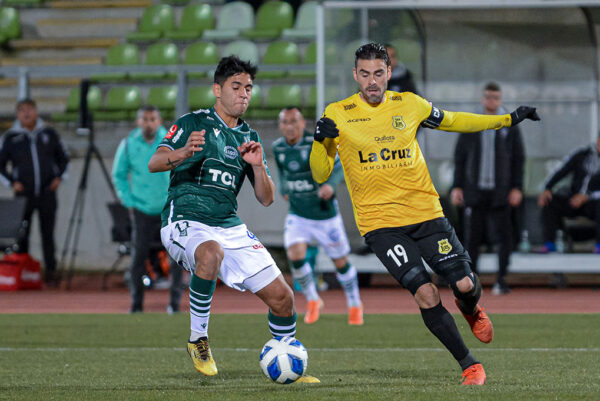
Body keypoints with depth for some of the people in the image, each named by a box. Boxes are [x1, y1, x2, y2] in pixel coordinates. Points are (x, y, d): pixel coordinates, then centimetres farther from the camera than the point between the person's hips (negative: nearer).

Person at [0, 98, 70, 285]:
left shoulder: (49, 134, 7)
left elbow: (64, 158, 17)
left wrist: (59, 177, 2)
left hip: (47, 193, 1)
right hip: (24, 194, -1)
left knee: (48, 234, 1)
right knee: (21, 234, 0)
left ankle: (50, 271, 5)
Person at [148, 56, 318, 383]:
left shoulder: (249, 138, 16)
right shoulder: (193, 123, 1)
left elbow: (266, 198, 13)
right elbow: (154, 163, -13)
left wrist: (258, 166, -7)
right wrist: (182, 153, -34)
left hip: (230, 227, 6)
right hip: (185, 222, -6)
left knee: (281, 297, -2)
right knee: (211, 253, -40)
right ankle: (198, 339, -23)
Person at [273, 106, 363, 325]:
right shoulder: (278, 148, 0)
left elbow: (337, 165, -20)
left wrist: (330, 184, -37)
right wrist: (284, 189, 10)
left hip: (325, 215, -3)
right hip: (298, 215, 3)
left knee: (340, 262, 7)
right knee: (295, 256, -19)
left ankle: (354, 305, 31)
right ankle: (312, 301, 4)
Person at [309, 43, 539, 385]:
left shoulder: (409, 105, 3)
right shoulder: (337, 115, -4)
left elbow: (452, 121, 20)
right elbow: (320, 175, -1)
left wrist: (508, 119, 18)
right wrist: (320, 142, -21)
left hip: (426, 212, 2)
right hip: (379, 222, -2)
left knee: (465, 285, -6)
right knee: (425, 294, -16)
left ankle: (471, 310, 33)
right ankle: (469, 365, -1)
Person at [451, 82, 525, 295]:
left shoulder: (510, 126, 7)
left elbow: (518, 158, 7)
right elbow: (459, 156, 10)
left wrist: (517, 188, -2)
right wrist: (457, 187, 2)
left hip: (500, 191, -1)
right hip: (474, 190, 1)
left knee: (503, 235, -7)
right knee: (472, 237, -1)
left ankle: (501, 280, -1)